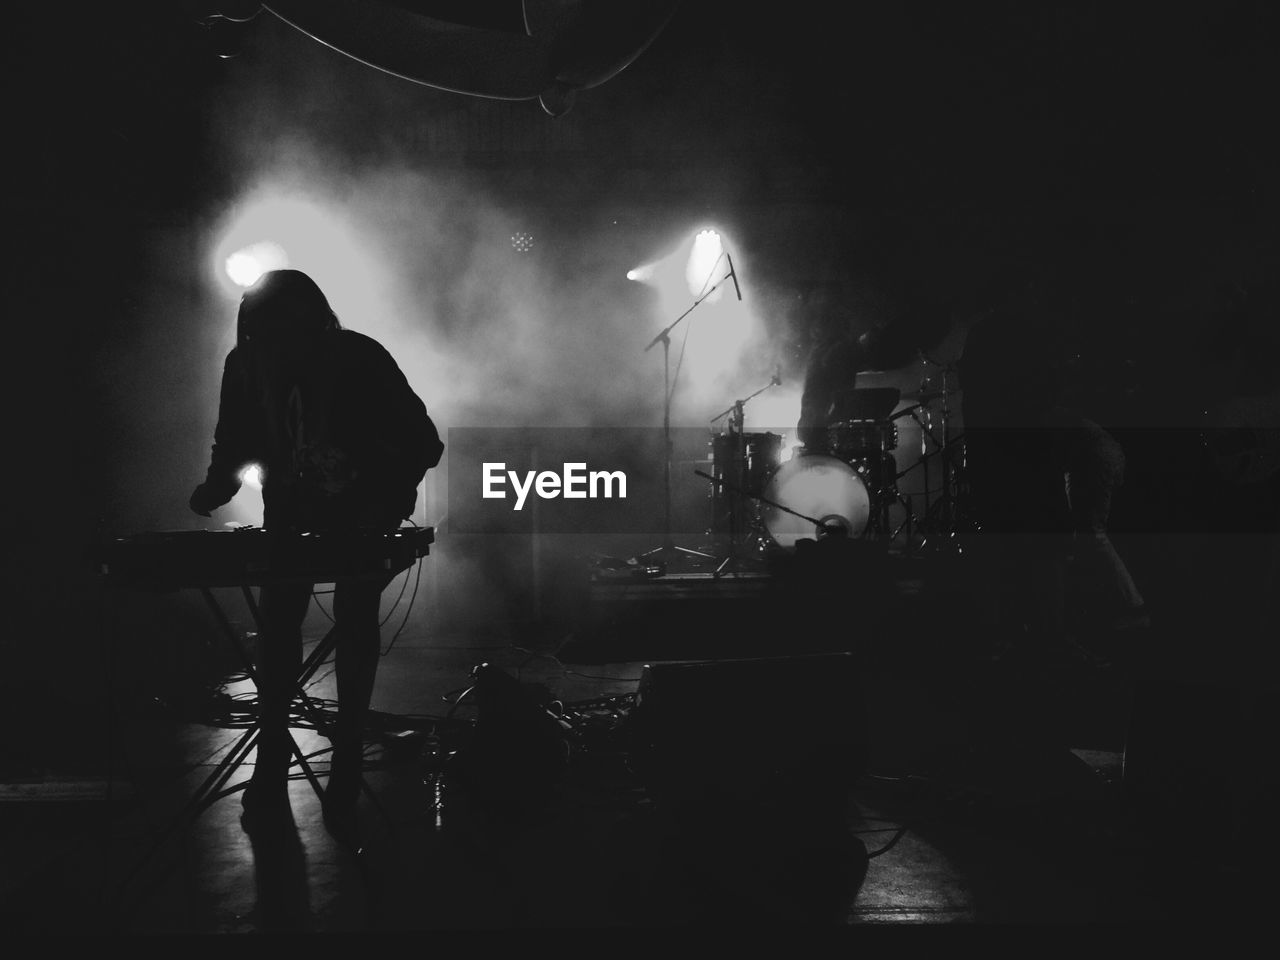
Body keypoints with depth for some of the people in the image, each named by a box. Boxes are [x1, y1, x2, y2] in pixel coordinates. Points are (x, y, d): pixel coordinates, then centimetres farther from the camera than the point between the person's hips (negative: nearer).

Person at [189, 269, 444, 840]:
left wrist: (389, 499, -32)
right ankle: (271, 762, 6)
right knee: (277, 621, -6)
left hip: (361, 513, -2)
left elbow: (421, 441, -18)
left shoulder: (360, 359, -21)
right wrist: (215, 489, -18)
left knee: (355, 623, -4)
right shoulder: (245, 365, -12)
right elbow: (234, 445, 2)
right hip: (291, 512, 3)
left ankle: (345, 771, 6)